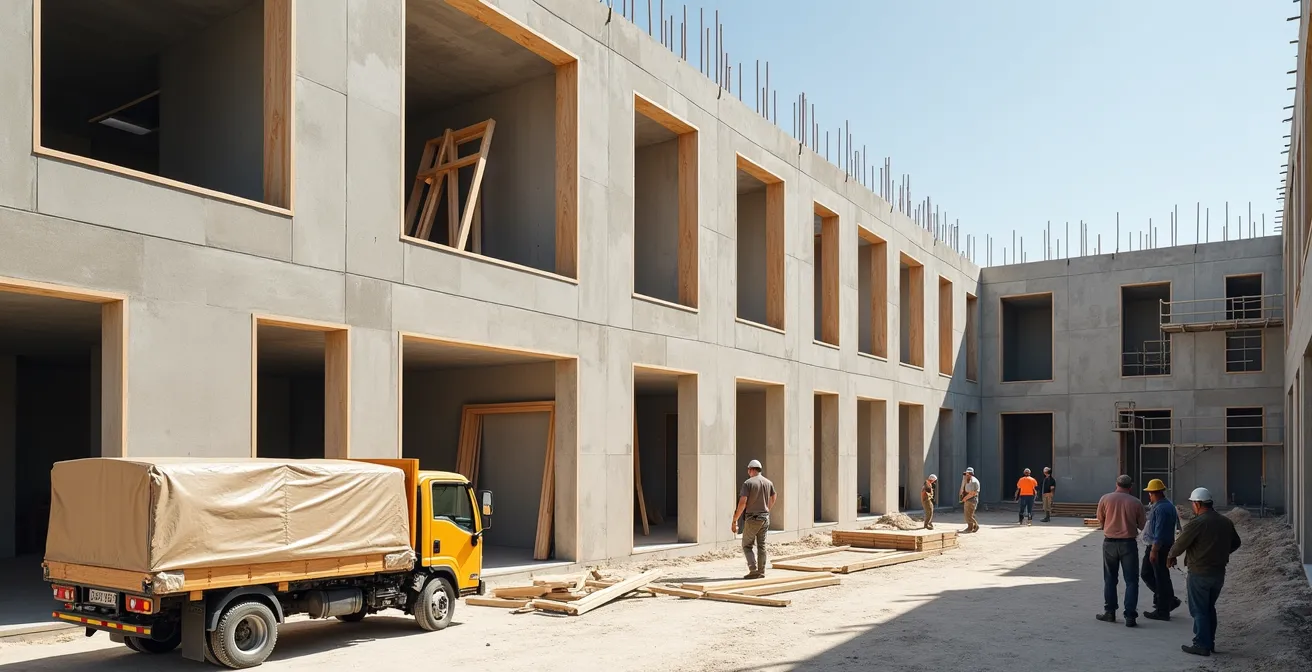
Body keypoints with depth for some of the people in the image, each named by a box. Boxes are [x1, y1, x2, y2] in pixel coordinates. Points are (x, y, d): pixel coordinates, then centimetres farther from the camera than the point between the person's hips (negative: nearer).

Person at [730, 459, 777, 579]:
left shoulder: (748, 483, -13)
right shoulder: (768, 482, 6)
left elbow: (742, 503, -19)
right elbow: (773, 498, 24)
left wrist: (734, 521, -14)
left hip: (752, 519, -5)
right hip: (765, 518, 5)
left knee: (747, 545, 5)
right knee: (761, 546, 13)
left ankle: (753, 569, -9)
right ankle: (761, 571, 14)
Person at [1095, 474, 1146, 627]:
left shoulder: (1105, 499, -4)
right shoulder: (1136, 503, -5)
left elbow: (1100, 522, 4)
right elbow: (1142, 525, 2)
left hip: (1110, 542, 1)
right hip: (1128, 543, -1)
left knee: (1110, 579, 14)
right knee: (1131, 580, 5)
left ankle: (1110, 612, 18)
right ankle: (1130, 616, 0)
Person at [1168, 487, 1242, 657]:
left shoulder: (1197, 523, -19)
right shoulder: (1226, 522, 4)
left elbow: (1180, 544, -14)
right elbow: (1235, 543, 18)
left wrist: (1171, 557, 5)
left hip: (1199, 574, -7)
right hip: (1219, 572, 7)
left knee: (1199, 610, 2)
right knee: (1209, 608, 19)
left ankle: (1202, 645, 4)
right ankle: (1210, 642, 24)